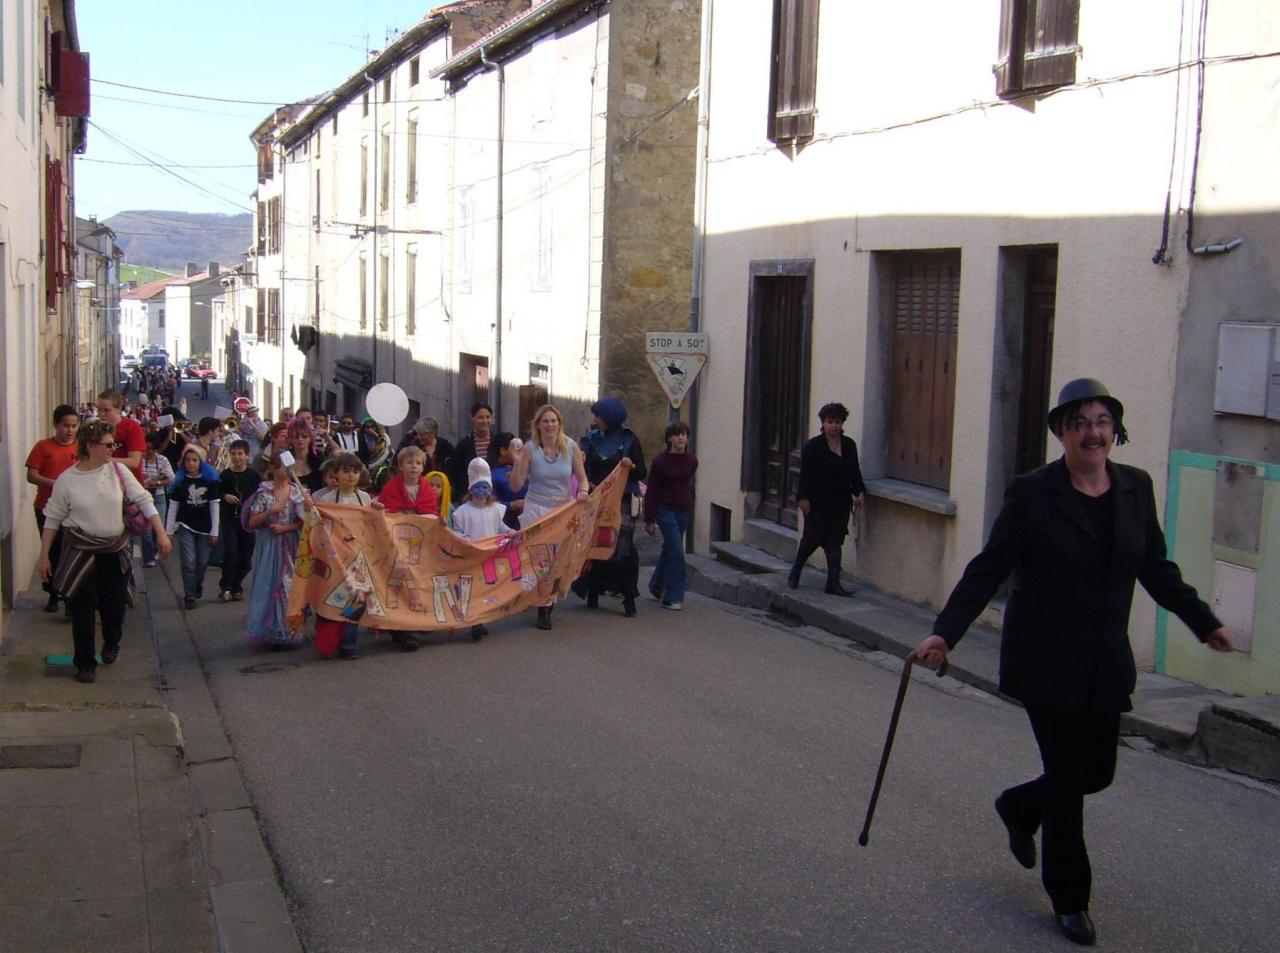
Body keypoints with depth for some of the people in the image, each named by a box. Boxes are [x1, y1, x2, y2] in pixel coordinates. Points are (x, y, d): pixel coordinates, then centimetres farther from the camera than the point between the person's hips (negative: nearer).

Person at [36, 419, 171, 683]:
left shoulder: (118, 470, -5)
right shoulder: (67, 479, -8)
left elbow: (144, 501, -3)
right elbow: (53, 519, 0)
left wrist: (161, 534, -10)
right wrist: (44, 556, 0)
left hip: (116, 550, 2)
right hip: (81, 552, -2)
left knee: (114, 605, 10)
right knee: (83, 610, 1)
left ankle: (111, 645, 40)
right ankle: (85, 664, 16)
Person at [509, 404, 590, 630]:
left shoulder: (571, 447, -3)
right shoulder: (529, 449, -7)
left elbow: (582, 478, 5)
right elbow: (516, 485, -6)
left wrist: (582, 491, -16)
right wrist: (518, 462, -21)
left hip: (564, 509, 2)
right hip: (536, 508, -2)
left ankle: (549, 602, 22)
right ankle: (544, 608, 4)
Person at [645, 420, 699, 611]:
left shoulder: (691, 461, 1)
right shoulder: (660, 461, -12)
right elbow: (651, 491, -8)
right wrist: (649, 520, -9)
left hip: (683, 511, 5)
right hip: (665, 510, -5)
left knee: (669, 549, 17)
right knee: (677, 551, -12)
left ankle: (656, 587, 35)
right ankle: (673, 597, -6)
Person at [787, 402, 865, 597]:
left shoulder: (849, 446, 6)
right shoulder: (813, 446, -8)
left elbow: (855, 472, 13)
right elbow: (805, 475, -10)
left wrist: (859, 492, 3)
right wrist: (803, 498, -15)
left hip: (840, 504, 4)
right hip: (817, 504, -4)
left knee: (835, 542, 2)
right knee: (812, 540, 5)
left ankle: (833, 583, 3)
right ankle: (795, 572, 29)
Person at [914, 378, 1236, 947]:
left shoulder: (1136, 488, 4)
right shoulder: (1032, 493, -10)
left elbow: (1156, 568, 14)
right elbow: (988, 570, -10)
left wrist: (1205, 623, 14)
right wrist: (945, 633, -18)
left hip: (1106, 665, 5)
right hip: (1046, 662, -5)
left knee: (1097, 772, 11)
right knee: (1068, 778, 1)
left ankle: (1019, 807, 42)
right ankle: (1069, 901, 18)